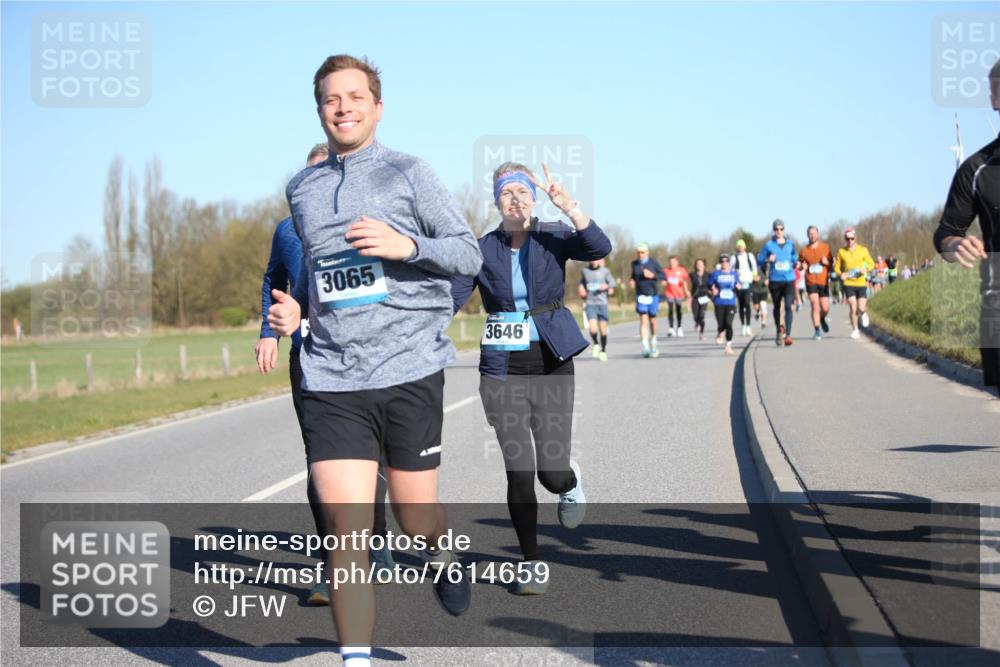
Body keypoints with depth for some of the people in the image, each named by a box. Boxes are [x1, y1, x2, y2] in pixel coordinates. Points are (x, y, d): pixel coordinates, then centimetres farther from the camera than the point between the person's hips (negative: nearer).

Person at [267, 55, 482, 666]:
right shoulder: (303, 188, 14)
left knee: (415, 517, 9)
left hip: (410, 370, -2)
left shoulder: (407, 173, 2)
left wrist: (406, 245, -17)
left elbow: (469, 253, 1)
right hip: (330, 380, 2)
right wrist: (294, 307, 8)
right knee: (346, 529, -8)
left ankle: (444, 555, 45)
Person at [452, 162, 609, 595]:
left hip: (551, 364, -1)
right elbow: (452, 298, -5)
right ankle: (531, 563, 12)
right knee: (518, 471, -3)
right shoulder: (481, 249, 2)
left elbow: (599, 249, -19)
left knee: (551, 473, -5)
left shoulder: (553, 238, -1)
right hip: (501, 369, 1)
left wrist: (567, 205, -31)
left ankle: (571, 481, 34)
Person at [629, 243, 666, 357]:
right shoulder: (634, 263, 4)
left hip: (653, 294, -1)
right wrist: (631, 281, 0)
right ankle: (645, 347, -21)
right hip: (640, 295, 1)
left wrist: (652, 276, -18)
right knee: (643, 320, -14)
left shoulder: (653, 262, -4)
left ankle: (653, 342, 34)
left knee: (652, 320, 7)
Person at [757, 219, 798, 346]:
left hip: (789, 280, 0)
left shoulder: (790, 244, 8)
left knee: (788, 306, -14)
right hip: (775, 280, 0)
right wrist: (768, 260, -14)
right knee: (777, 307, 13)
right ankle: (779, 329, 37)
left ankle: (788, 334, -19)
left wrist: (794, 263, 6)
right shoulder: (769, 245, 1)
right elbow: (759, 260, 4)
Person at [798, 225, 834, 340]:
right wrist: (803, 267, -9)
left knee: (825, 309, 3)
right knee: (815, 305, -14)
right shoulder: (804, 251, 2)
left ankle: (822, 319, 38)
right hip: (811, 282, -1)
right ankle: (817, 331, -7)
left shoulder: (825, 248, 3)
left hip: (823, 282, 1)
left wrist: (827, 263, -14)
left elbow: (832, 264, 8)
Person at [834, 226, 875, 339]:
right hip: (848, 283, 0)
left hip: (861, 283, 0)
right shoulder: (841, 252, 1)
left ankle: (863, 313, 34)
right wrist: (841, 274, -12)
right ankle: (855, 330, 7)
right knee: (853, 308, -9)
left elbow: (871, 263, 7)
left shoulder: (863, 250, 0)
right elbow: (837, 267, 9)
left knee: (861, 308, -4)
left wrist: (866, 269, -14)